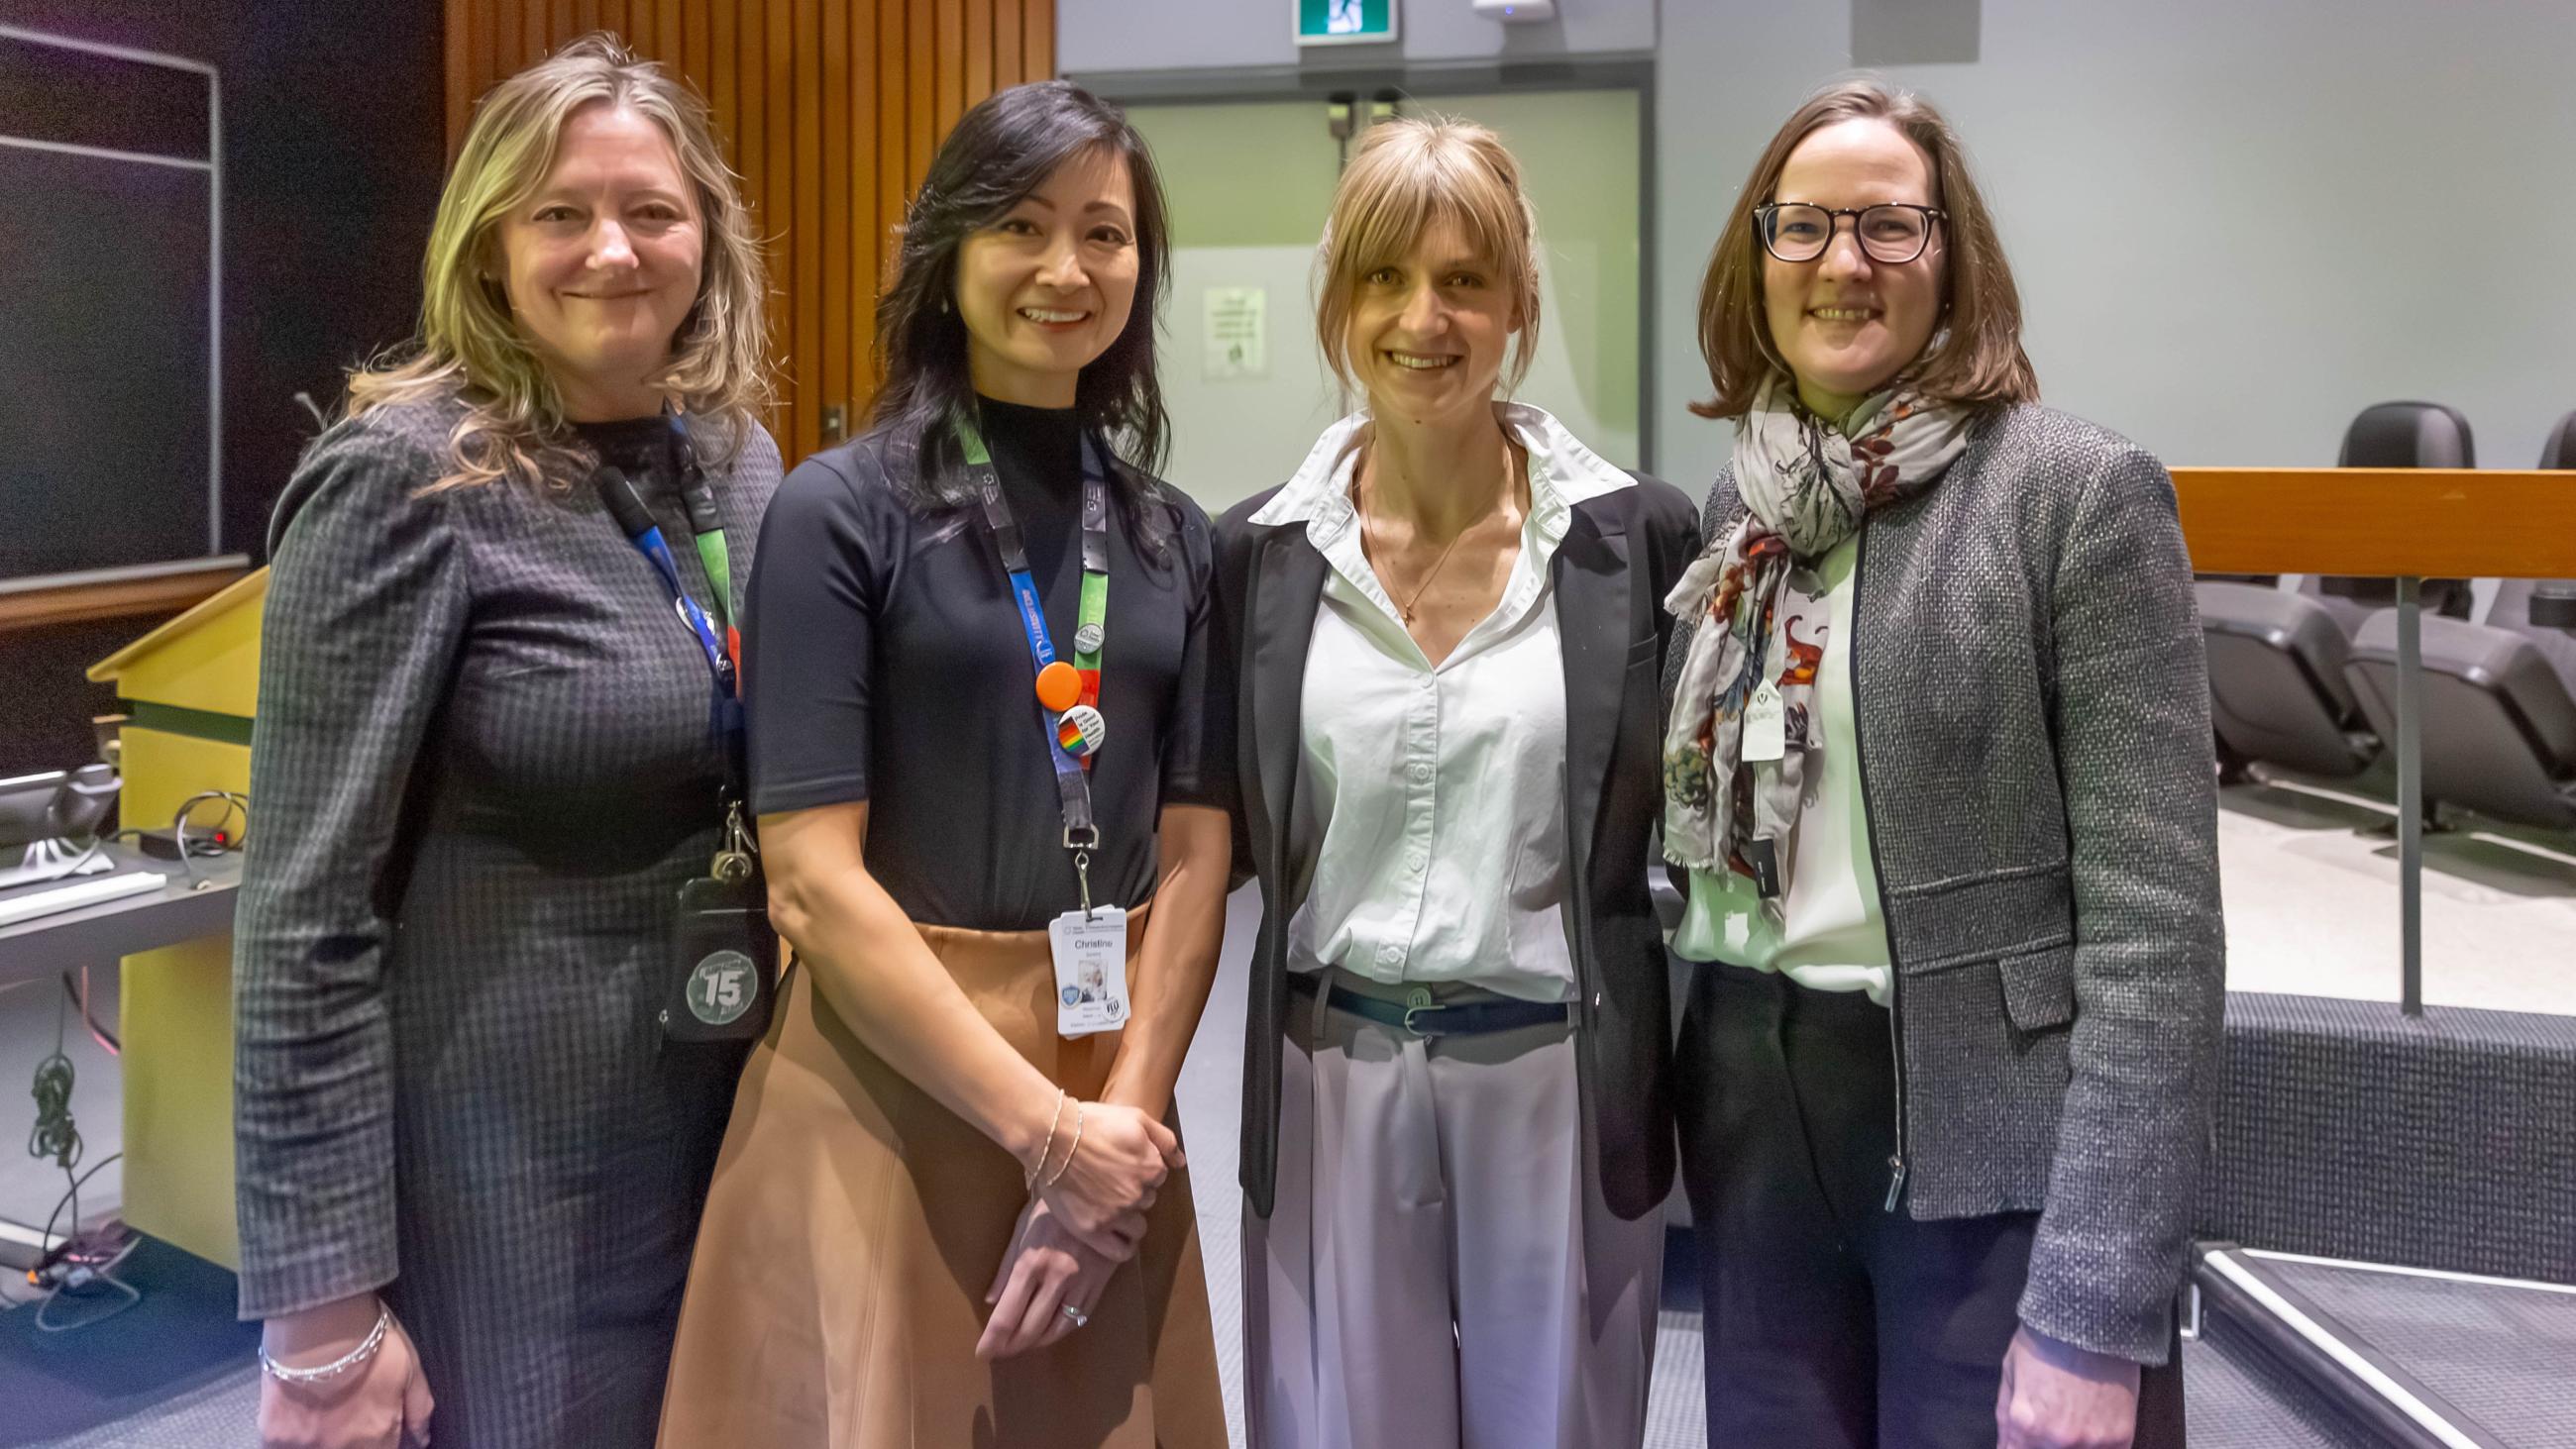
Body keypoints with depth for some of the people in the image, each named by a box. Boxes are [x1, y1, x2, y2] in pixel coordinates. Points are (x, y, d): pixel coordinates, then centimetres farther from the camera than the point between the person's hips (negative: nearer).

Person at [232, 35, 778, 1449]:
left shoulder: (737, 456, 3)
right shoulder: (407, 482, -16)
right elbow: (308, 917, -16)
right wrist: (323, 1301, -16)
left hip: (727, 1116, 6)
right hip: (508, 1169, -6)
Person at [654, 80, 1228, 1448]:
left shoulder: (1172, 537, 6)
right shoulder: (842, 510, -8)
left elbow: (1192, 856, 3)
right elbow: (813, 880, -14)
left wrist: (1123, 1121, -9)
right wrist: (1043, 1127, -15)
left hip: (1109, 1094, 4)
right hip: (891, 1083, -4)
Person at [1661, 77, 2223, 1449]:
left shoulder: (2080, 492, -9)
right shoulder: (1738, 505, 7)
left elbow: (2151, 912, -14)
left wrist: (2097, 1303, -18)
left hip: (1993, 1149, -5)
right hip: (1756, 1131, 5)